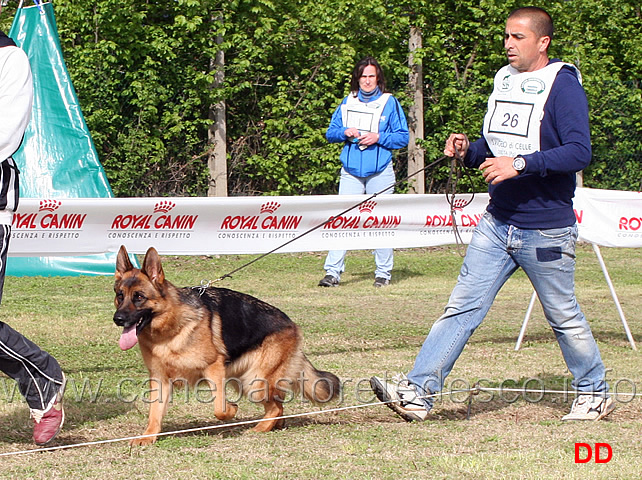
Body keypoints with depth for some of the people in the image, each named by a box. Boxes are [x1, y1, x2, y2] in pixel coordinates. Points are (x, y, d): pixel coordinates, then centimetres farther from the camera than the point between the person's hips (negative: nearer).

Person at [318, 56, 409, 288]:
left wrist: (378, 137, -13)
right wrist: (345, 132, -6)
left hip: (380, 172, -2)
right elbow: (330, 133, 15)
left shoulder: (390, 102, 3)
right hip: (351, 172, 2)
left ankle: (383, 273, 11)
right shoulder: (348, 102, 12)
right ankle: (332, 272, -7)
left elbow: (403, 137, 1)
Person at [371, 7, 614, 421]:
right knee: (463, 306, 0)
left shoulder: (563, 86, -12)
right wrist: (468, 150, 0)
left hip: (546, 230, -6)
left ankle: (595, 394, 26)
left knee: (564, 317, 7)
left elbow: (580, 151, -23)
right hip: (497, 223, 6)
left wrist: (520, 164, -30)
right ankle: (418, 392, -4)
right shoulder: (504, 80, 10)